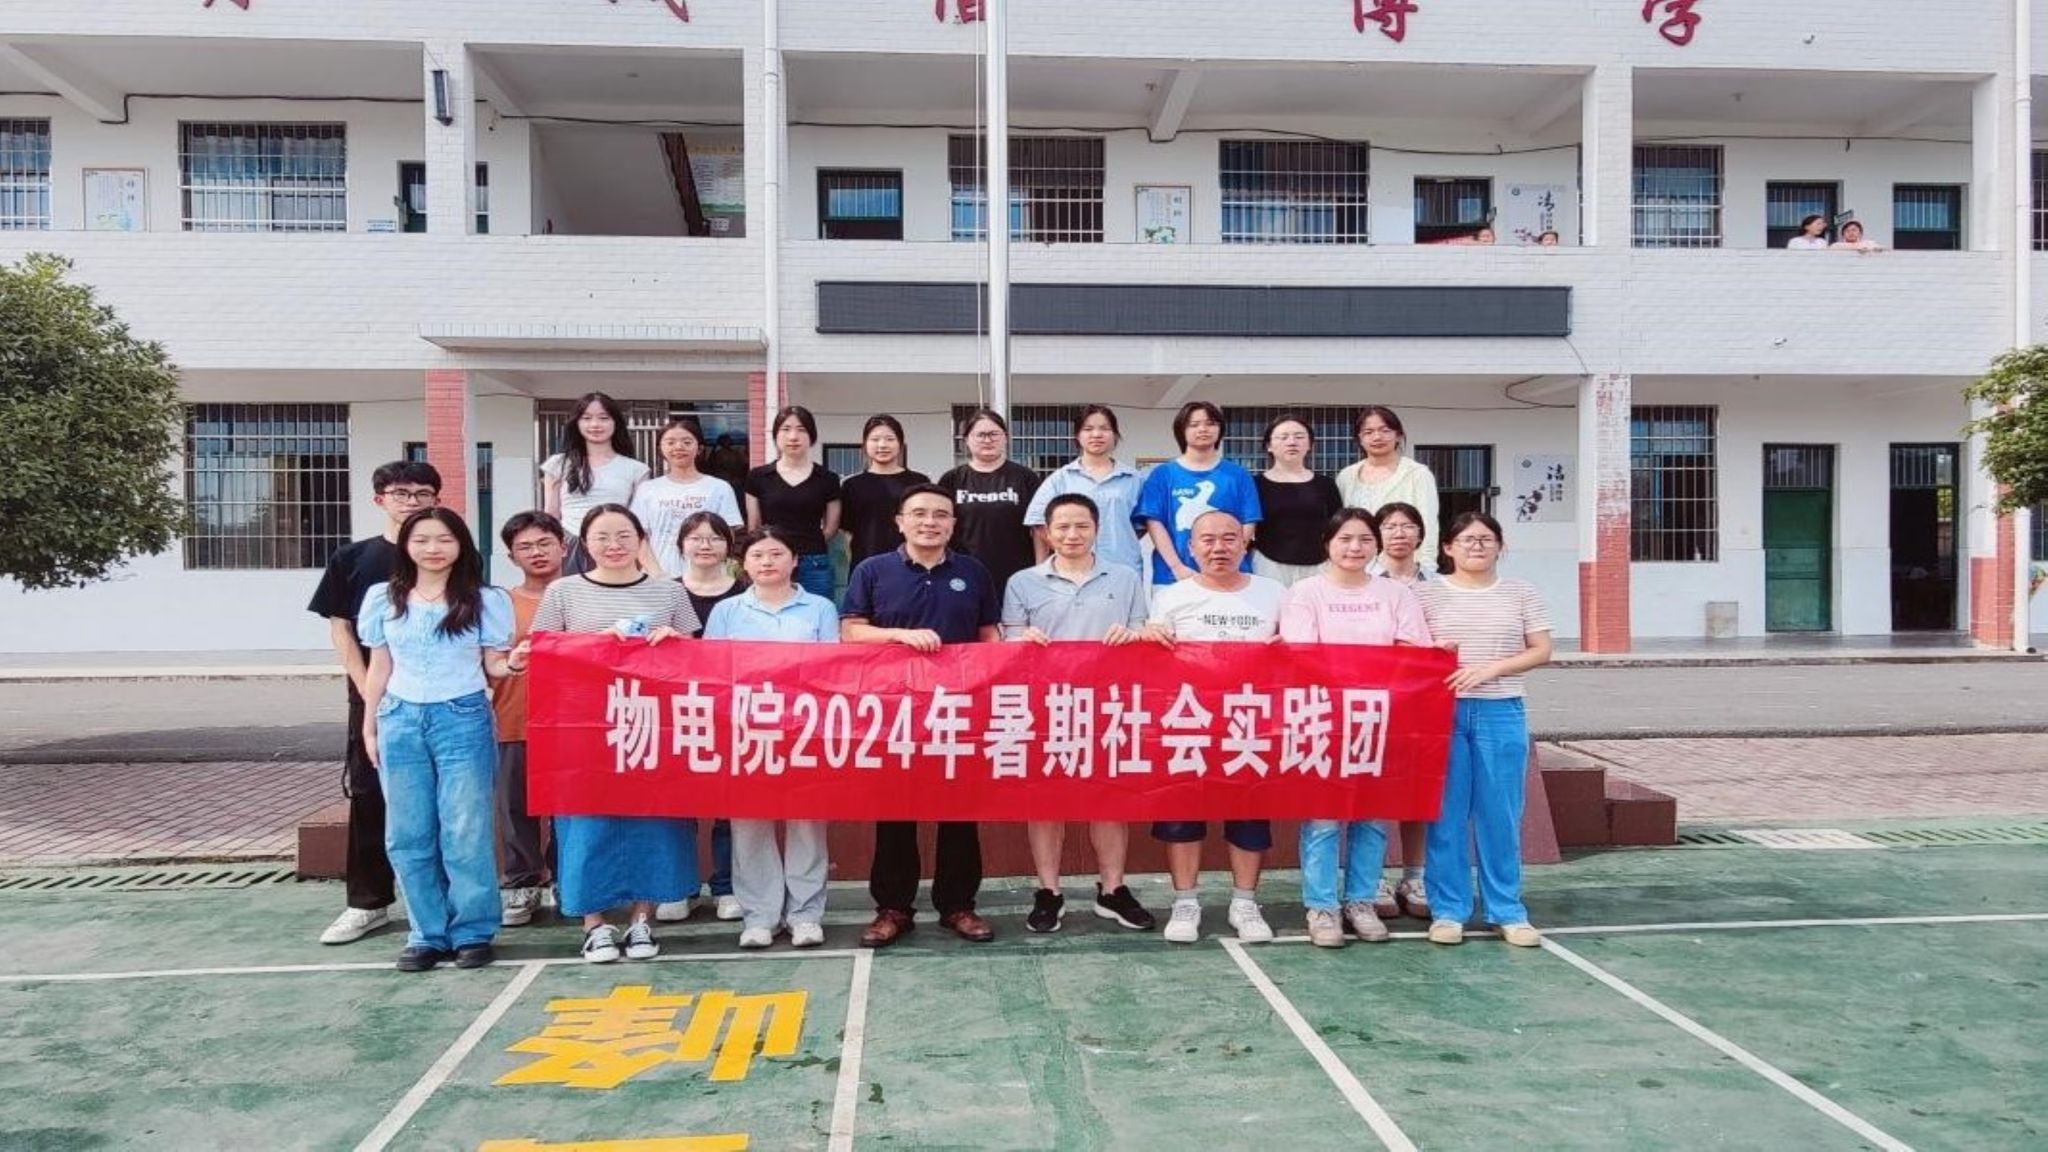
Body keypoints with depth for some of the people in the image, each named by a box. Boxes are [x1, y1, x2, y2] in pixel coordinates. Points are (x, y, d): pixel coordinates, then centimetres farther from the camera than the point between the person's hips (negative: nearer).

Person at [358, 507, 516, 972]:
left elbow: (493, 664, 2)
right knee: (408, 835, 5)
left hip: (463, 719, -3)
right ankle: (428, 933, 15)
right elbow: (379, 668, 12)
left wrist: (514, 663, -20)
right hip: (400, 720, 3)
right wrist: (370, 726, 11)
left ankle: (473, 932, 10)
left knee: (465, 831, -1)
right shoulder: (382, 599, 8)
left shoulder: (485, 600, 1)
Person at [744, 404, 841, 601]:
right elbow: (753, 528, 10)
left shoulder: (827, 479, 6)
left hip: (814, 568, 0)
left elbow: (831, 528, 12)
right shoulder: (758, 477, 6)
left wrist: (802, 544, 5)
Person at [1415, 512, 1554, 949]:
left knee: (1500, 816, 6)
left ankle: (1508, 911, 18)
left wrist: (1492, 668, -10)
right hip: (1444, 711, -1)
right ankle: (1448, 910, 13)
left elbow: (1541, 651, 3)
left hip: (1502, 713, 1)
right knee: (1446, 815, 3)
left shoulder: (1520, 593, 7)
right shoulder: (1426, 593, 4)